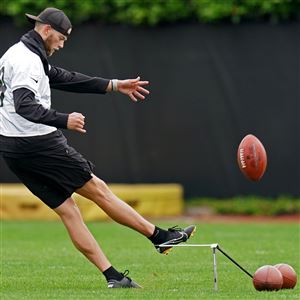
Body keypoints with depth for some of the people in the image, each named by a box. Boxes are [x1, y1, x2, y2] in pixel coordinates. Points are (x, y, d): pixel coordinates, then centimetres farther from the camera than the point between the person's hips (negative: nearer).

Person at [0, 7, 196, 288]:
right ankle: (160, 236, 10)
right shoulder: (27, 60, -15)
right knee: (97, 188, 1)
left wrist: (114, 85, 21)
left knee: (67, 209, 7)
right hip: (37, 144, -10)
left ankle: (112, 276, 6)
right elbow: (24, 105, -29)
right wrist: (64, 120, -36)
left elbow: (64, 78, 21)